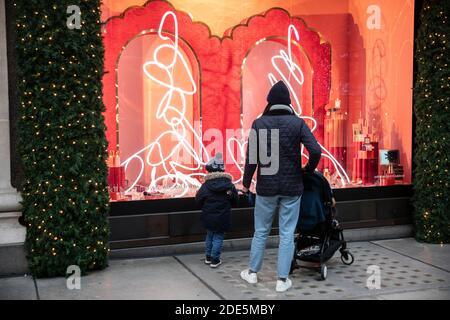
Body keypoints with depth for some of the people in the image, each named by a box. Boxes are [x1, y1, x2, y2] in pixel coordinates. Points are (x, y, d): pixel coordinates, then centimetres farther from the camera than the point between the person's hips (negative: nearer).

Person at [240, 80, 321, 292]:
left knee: (261, 231, 14)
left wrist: (246, 183, 5)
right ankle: (282, 280, 9)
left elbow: (251, 156, -6)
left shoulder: (259, 123, -4)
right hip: (292, 187, 0)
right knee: (287, 234, 5)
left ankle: (252, 272, 26)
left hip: (266, 187, 1)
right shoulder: (298, 123, -4)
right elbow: (316, 151, -13)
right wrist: (308, 170, 6)